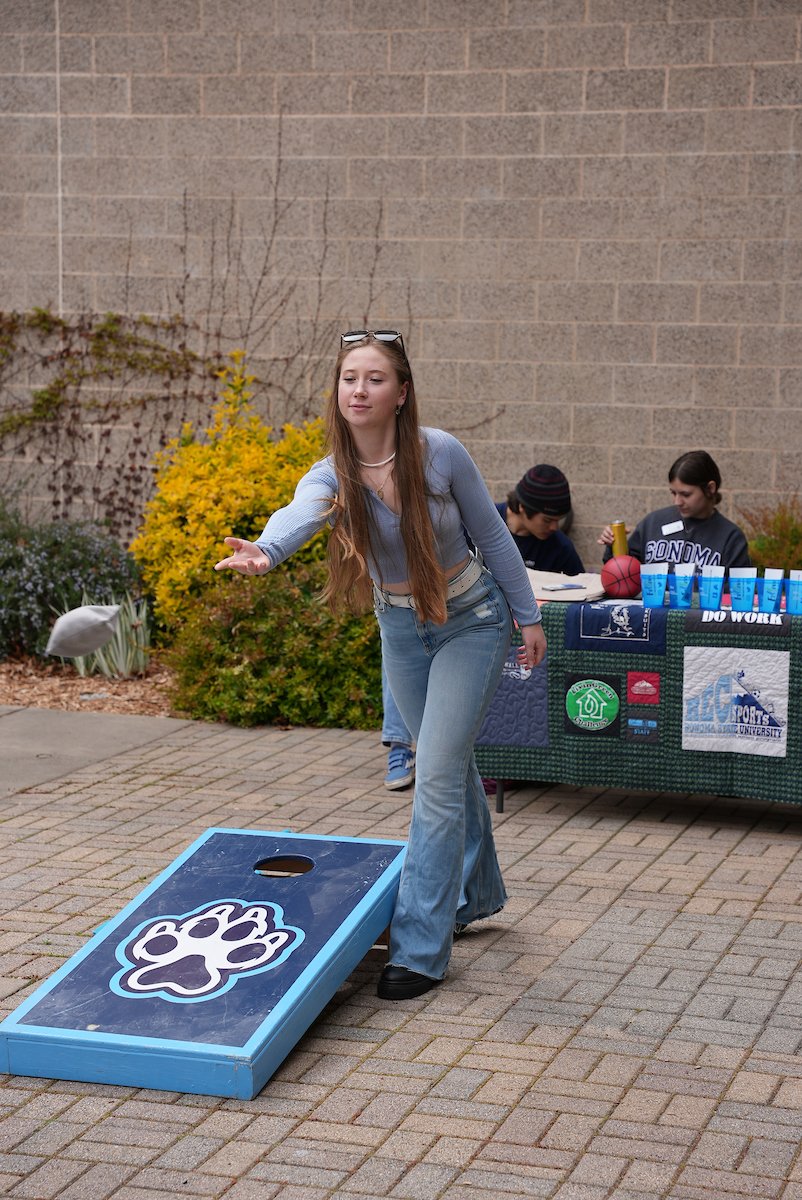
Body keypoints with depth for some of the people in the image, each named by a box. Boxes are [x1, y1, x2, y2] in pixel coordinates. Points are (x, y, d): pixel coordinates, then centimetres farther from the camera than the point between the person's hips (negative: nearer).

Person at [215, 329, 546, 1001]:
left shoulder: (440, 454, -22)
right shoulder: (332, 475, -18)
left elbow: (491, 534, -7)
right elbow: (300, 515, -43)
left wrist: (528, 615, -1)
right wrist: (262, 551, -65)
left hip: (471, 621, -4)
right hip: (400, 627, 4)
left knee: (437, 777, -12)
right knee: (451, 765, 20)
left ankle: (420, 950, -8)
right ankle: (478, 894, 43)